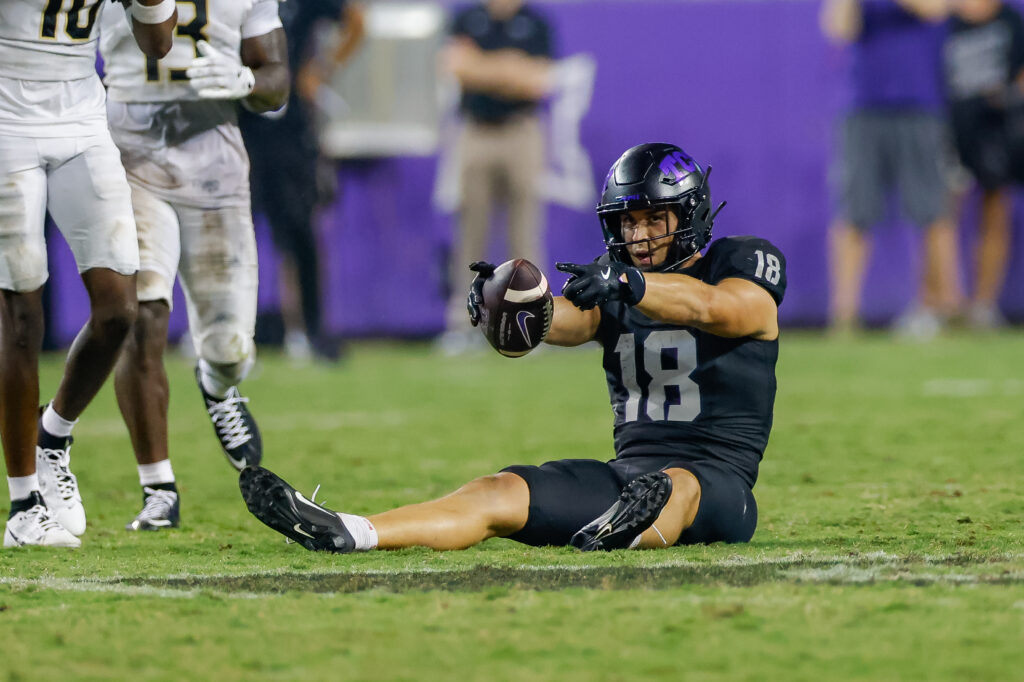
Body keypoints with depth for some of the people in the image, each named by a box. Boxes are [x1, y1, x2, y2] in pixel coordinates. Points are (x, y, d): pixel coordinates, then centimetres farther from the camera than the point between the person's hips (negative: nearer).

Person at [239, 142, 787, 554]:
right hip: (628, 469, 3)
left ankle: (625, 532, -70)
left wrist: (628, 283, -41)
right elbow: (569, 321, -7)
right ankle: (341, 534, -34)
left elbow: (709, 307, -23)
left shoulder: (746, 267, 2)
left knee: (677, 491, -39)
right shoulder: (611, 279, 16)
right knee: (496, 495, -17)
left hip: (716, 478, -3)